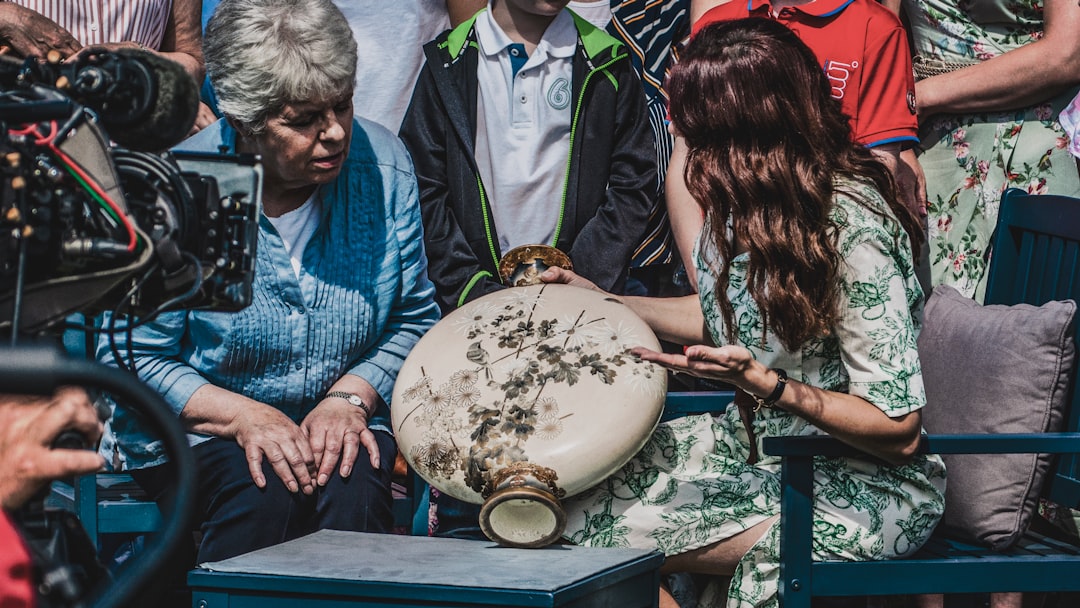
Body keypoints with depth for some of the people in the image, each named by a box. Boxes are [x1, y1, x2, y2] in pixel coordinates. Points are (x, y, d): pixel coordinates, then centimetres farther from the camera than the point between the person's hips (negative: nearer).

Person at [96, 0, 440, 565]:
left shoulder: (382, 164, -5)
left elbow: (414, 317, 5)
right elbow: (131, 357, -8)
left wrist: (350, 397, -13)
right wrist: (243, 416, -21)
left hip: (344, 421, 2)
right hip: (200, 425, -2)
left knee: (355, 487, -30)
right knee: (265, 492, -32)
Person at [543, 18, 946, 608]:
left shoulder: (851, 225, -24)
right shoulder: (751, 200, 1)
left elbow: (897, 430, -21)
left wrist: (762, 383, -31)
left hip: (867, 482, -9)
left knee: (595, 525, -23)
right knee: (573, 485, -9)